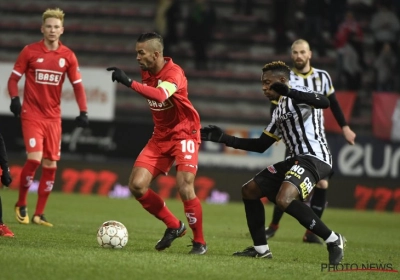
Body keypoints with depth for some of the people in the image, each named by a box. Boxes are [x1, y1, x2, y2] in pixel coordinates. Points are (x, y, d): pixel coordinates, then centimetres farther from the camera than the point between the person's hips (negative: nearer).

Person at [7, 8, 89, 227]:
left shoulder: (68, 56, 2)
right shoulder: (30, 51, -4)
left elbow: (77, 85, 8)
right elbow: (13, 78, 1)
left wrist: (83, 112, -4)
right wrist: (14, 98, -17)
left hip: (53, 117, 3)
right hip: (32, 114, -3)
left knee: (51, 164, 1)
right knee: (35, 157, -19)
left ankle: (39, 214, 11)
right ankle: (21, 205, 2)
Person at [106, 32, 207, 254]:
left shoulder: (174, 73, -22)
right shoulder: (146, 72, 1)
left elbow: (160, 95, -44)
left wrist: (129, 82, -50)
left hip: (184, 135, -7)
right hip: (160, 137, 7)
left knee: (185, 188, -21)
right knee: (137, 185, -7)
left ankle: (199, 242, -3)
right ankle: (174, 226, 12)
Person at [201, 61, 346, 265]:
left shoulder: (298, 95, -5)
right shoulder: (279, 110, 23)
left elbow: (324, 103, -27)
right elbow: (260, 145, 27)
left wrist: (288, 92, -35)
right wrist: (224, 138, 23)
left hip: (314, 158, -11)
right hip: (296, 159, 11)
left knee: (283, 200, -32)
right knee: (249, 190, 14)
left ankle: (333, 240, -21)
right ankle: (261, 249, 17)